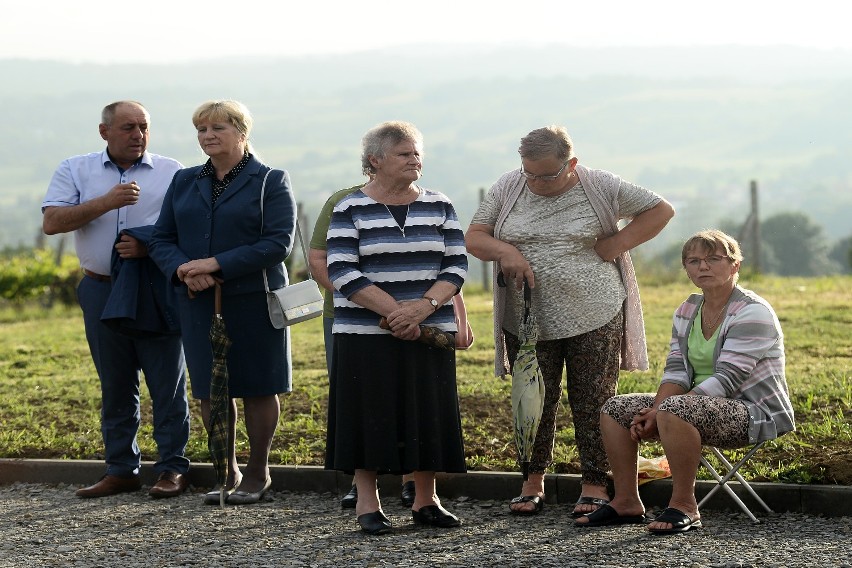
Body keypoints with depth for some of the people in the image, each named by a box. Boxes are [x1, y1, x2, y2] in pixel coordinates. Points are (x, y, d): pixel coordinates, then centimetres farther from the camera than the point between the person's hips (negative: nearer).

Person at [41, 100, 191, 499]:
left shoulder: (171, 172, 5)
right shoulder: (76, 171, 7)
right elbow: (52, 222, -5)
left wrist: (151, 246, -16)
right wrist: (106, 203, -15)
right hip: (102, 290, 2)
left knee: (167, 383, -3)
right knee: (115, 386, 7)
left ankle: (173, 468, 3)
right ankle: (121, 469, 14)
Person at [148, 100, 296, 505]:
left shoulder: (270, 182, -2)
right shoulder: (184, 182, 13)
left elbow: (278, 243, -12)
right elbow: (161, 240, 10)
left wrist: (217, 265, -20)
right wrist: (183, 270, -13)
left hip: (252, 301, -4)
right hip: (198, 303, 4)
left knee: (257, 388, 1)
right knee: (210, 390, 6)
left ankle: (257, 473, 15)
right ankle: (227, 473, 18)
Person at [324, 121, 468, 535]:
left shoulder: (438, 206, 8)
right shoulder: (350, 209, -2)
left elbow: (457, 265, 2)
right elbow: (342, 272, -10)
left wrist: (424, 306, -15)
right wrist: (394, 310, -18)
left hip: (429, 333, 3)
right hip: (366, 335, -3)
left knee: (427, 415, 4)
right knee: (370, 417, -2)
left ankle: (426, 501, 15)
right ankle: (367, 503, 7)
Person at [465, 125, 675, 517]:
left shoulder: (600, 187, -2)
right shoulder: (507, 189, 3)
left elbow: (660, 210, 4)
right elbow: (473, 237, 7)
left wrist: (616, 244, -7)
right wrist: (505, 251, -14)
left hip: (595, 320, -2)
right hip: (528, 320, 2)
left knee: (593, 404, 1)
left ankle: (594, 485, 9)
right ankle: (533, 481, 18)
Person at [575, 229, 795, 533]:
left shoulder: (752, 312, -16)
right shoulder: (687, 311, 10)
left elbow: (726, 380, -23)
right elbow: (676, 371, 5)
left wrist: (662, 412, -26)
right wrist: (654, 412, -16)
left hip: (754, 412, -9)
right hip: (703, 407, 9)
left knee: (675, 408, -36)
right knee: (615, 409, 0)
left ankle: (684, 505, -27)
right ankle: (626, 502, 3)